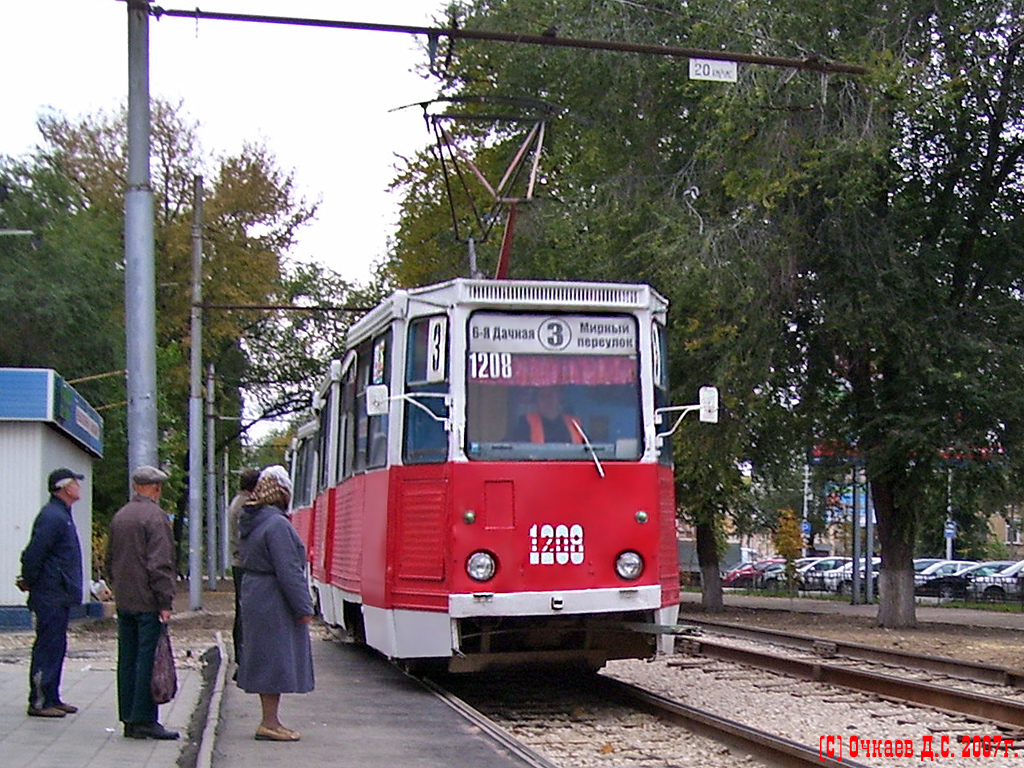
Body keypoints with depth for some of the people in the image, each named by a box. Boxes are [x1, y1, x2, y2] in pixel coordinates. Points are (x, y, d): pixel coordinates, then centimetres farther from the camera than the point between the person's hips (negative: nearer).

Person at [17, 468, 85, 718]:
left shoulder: (61, 515, 17)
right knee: (48, 648, -7)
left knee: (56, 648, 13)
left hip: (60, 596, 10)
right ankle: (39, 702, -3)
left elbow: (33, 554, 22)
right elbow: (33, 553, -22)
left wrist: (29, 581, 17)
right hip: (52, 596, -10)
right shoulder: (52, 516, -16)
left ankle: (51, 699, 20)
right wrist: (29, 582, -11)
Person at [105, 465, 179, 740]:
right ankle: (144, 720, -4)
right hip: (148, 602, -8)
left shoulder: (119, 517, 12)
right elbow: (160, 563, -18)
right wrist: (165, 601, -16)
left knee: (127, 660, 10)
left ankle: (128, 719, 14)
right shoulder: (155, 516, -13)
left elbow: (110, 560, 19)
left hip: (124, 601, 8)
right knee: (148, 660, -5)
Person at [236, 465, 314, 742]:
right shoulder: (277, 524, -19)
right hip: (275, 603, -10)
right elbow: (288, 571, -20)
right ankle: (269, 723, 2)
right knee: (276, 659, -3)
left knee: (266, 661, 14)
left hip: (255, 596, 10)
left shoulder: (251, 521, 10)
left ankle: (269, 721, 21)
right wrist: (304, 607, -14)